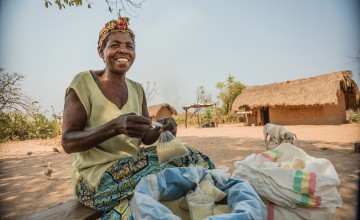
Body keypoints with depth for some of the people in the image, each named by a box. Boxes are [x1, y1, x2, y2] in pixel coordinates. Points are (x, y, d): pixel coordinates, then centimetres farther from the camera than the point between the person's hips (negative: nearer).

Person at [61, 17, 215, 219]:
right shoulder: (83, 83, -8)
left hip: (132, 164, 6)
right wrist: (114, 126, -32)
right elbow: (68, 142, -15)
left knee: (195, 159, -10)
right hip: (95, 174, -6)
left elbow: (146, 137, 7)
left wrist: (161, 128, -17)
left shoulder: (137, 89, 8)